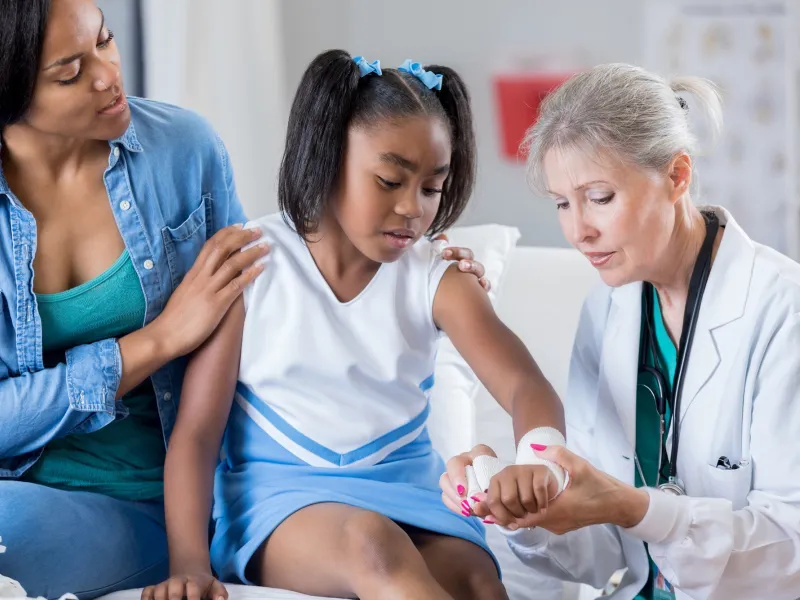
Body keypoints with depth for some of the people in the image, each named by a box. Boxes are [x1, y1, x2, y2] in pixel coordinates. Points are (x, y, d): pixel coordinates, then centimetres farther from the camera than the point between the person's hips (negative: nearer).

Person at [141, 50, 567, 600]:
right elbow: (196, 431, -5)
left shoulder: (437, 281, 1)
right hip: (280, 493, -2)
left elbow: (526, 386, -14)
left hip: (407, 492, 2)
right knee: (374, 545, -35)